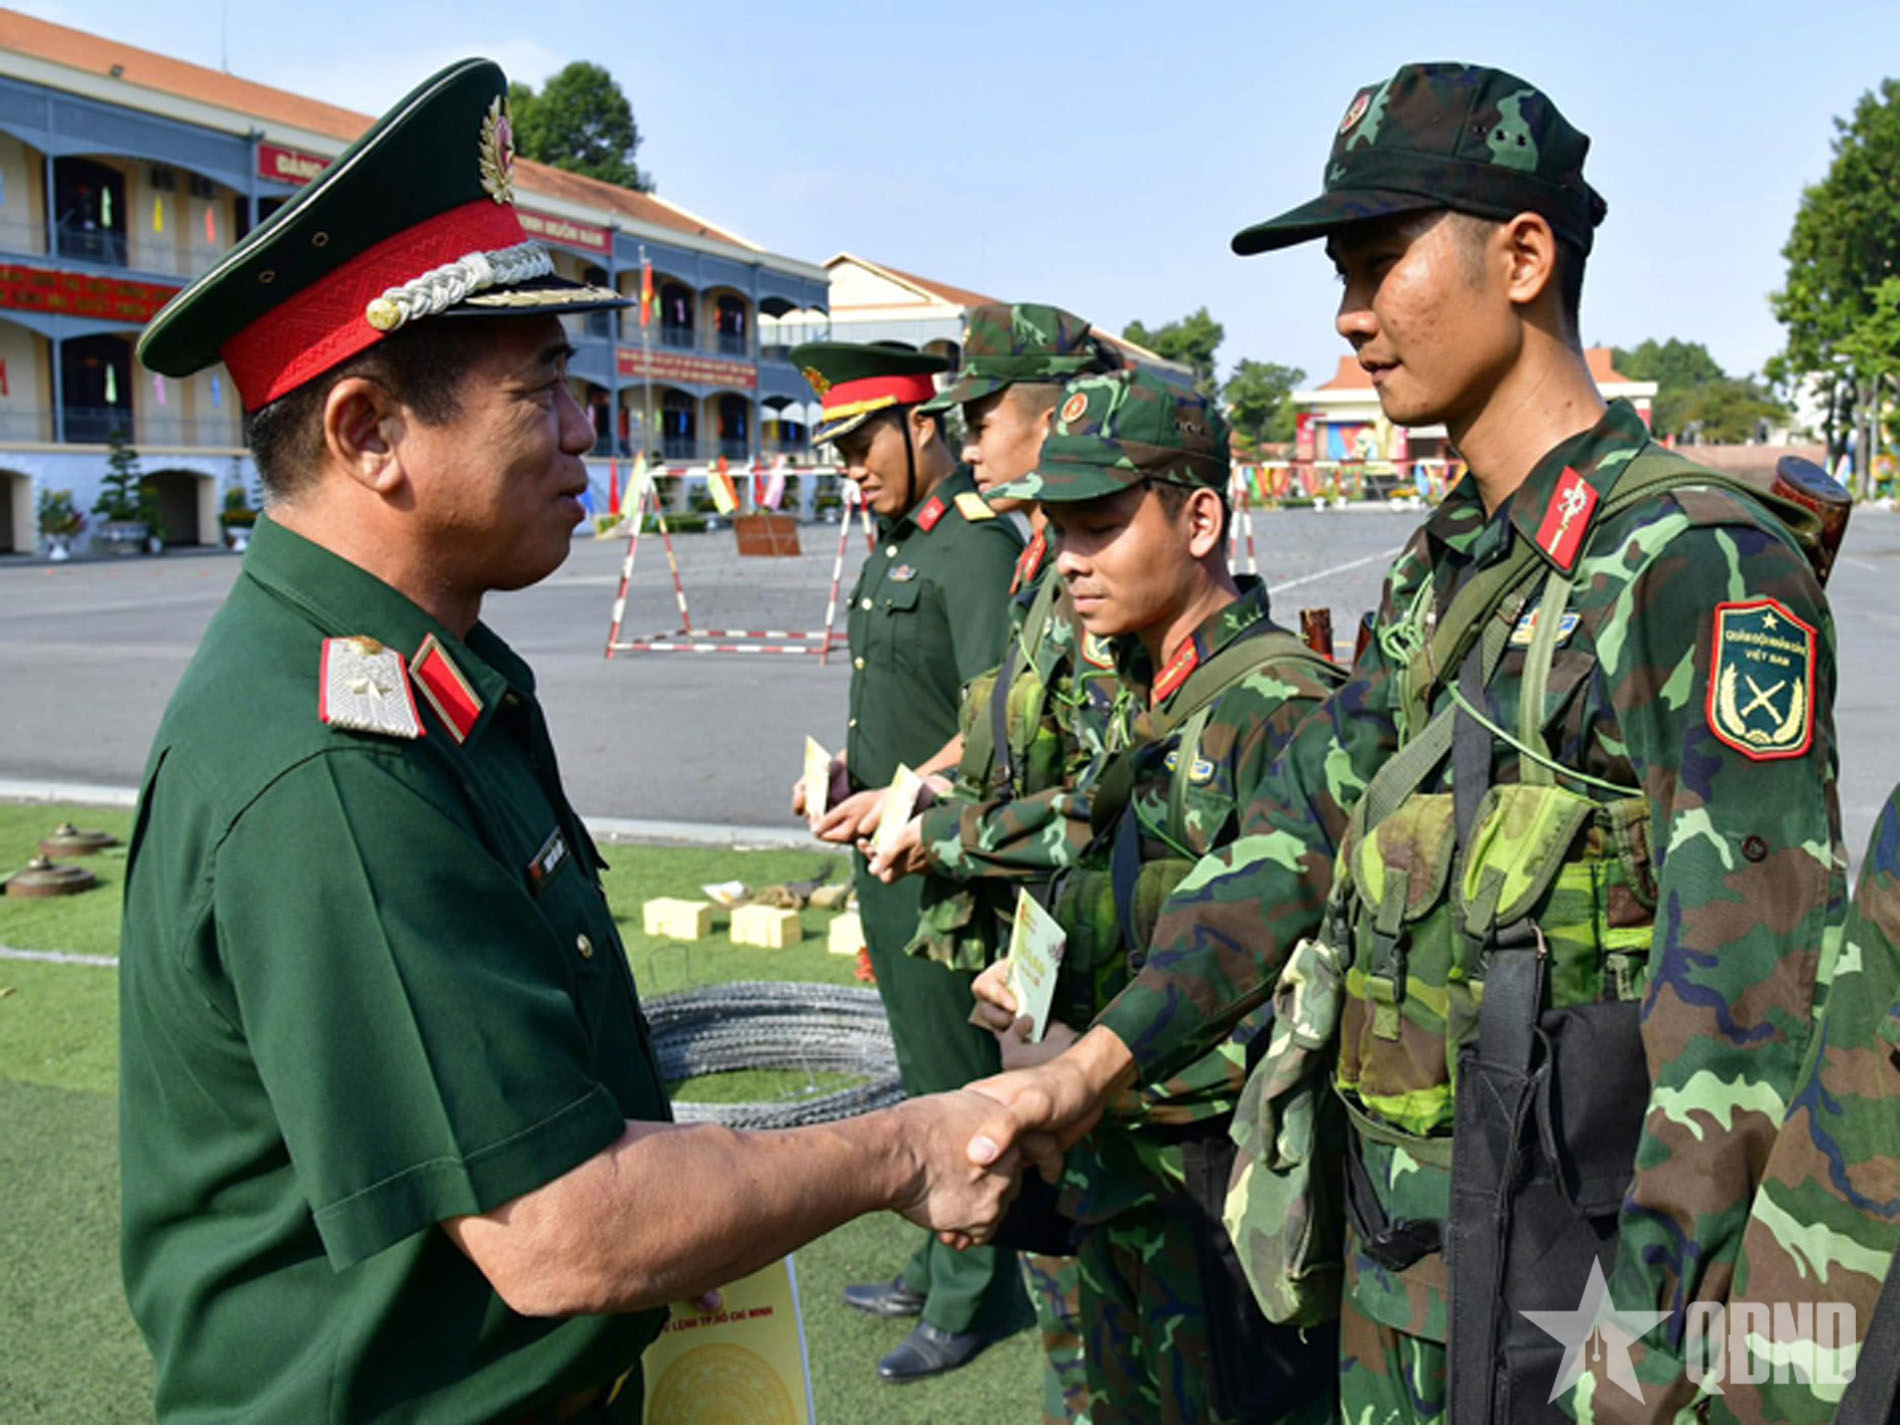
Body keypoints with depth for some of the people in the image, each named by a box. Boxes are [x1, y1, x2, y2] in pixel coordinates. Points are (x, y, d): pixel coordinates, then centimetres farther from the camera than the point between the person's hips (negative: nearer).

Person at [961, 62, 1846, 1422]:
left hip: (1559, 1296, -7)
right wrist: (1096, 1063, -6)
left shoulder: (1698, 567, -19)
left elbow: (1746, 1016, -22)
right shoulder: (1439, 569, 7)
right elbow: (1303, 831, 4)